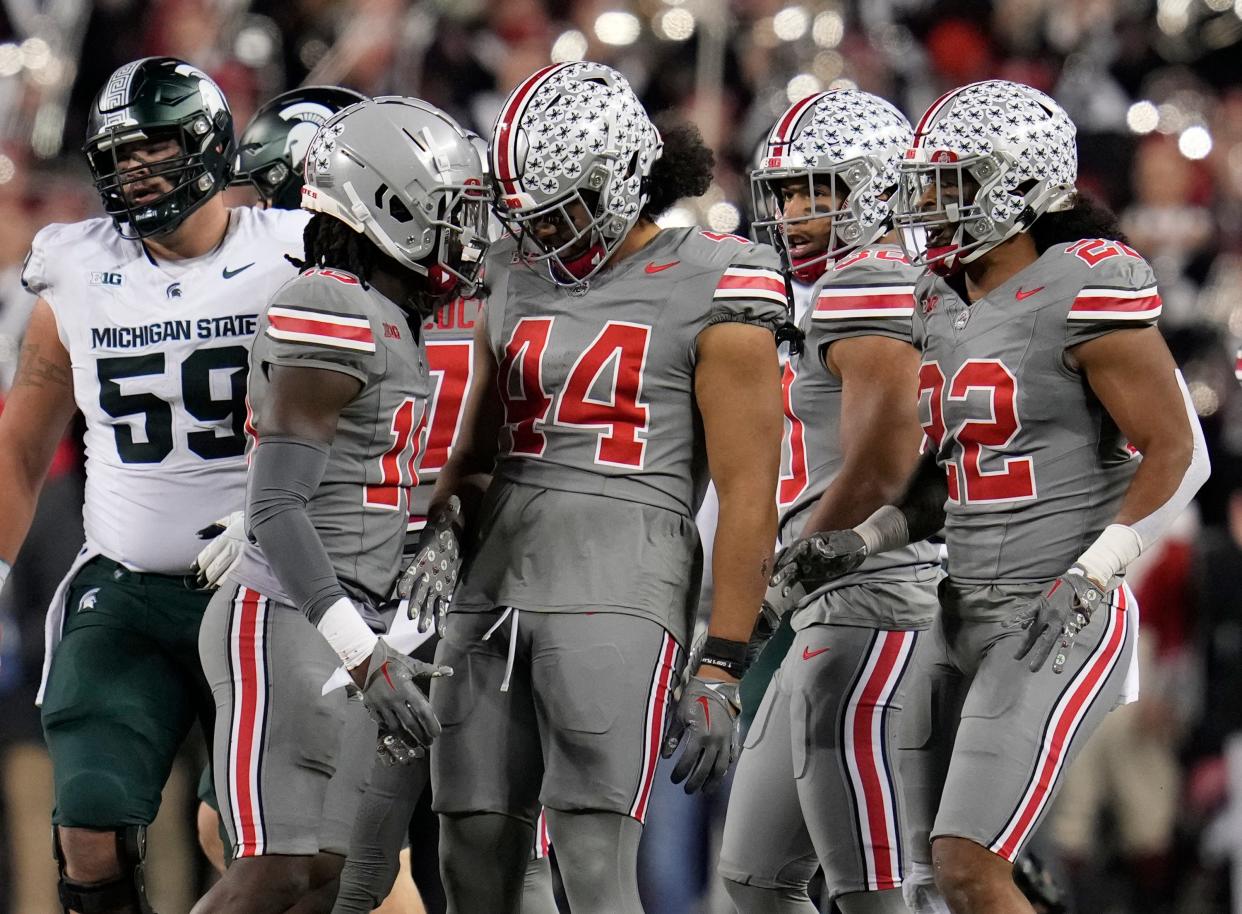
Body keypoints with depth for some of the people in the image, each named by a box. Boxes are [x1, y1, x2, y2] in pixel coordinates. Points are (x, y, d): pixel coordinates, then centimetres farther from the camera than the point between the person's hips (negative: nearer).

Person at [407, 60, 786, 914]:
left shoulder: (708, 294, -4)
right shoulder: (519, 279, 15)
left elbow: (748, 498, -5)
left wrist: (721, 673, -9)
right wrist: (440, 535, 4)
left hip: (617, 590, -7)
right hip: (496, 587, 7)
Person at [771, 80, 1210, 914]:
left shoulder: (1085, 291, -13)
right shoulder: (943, 303, 11)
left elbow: (1178, 454, -10)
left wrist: (1089, 579, -18)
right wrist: (862, 542, 5)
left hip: (1061, 624, -9)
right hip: (964, 617, 9)